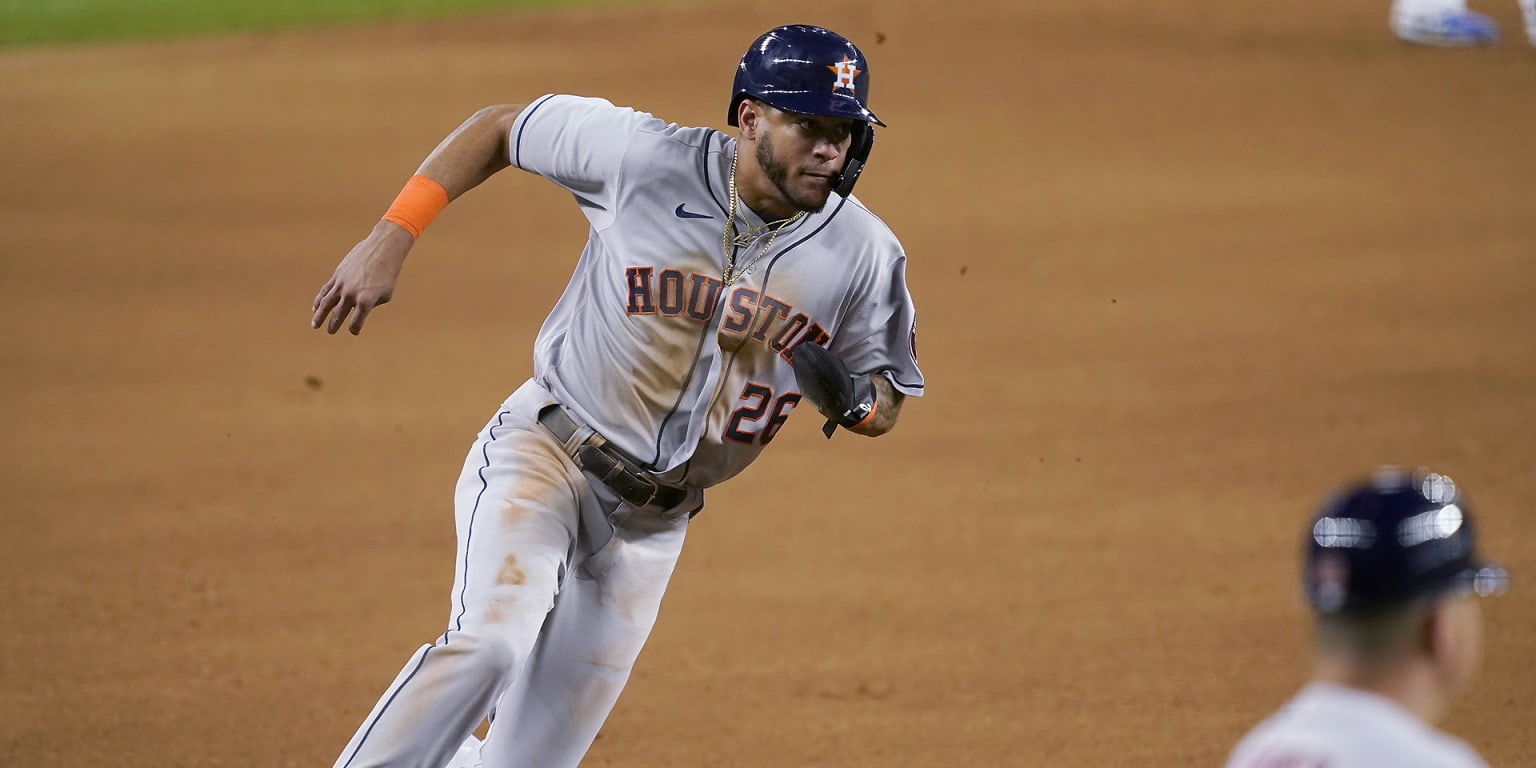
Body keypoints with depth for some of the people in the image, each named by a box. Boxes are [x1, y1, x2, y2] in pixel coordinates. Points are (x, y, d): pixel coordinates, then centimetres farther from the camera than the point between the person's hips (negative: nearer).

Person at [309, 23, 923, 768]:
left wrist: (858, 403, -19)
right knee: (492, 637, -30)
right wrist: (390, 237, -11)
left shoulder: (865, 253, -8)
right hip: (544, 453, -3)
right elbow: (498, 128, -1)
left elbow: (887, 399, 6)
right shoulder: (647, 158, -16)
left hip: (652, 521, 4)